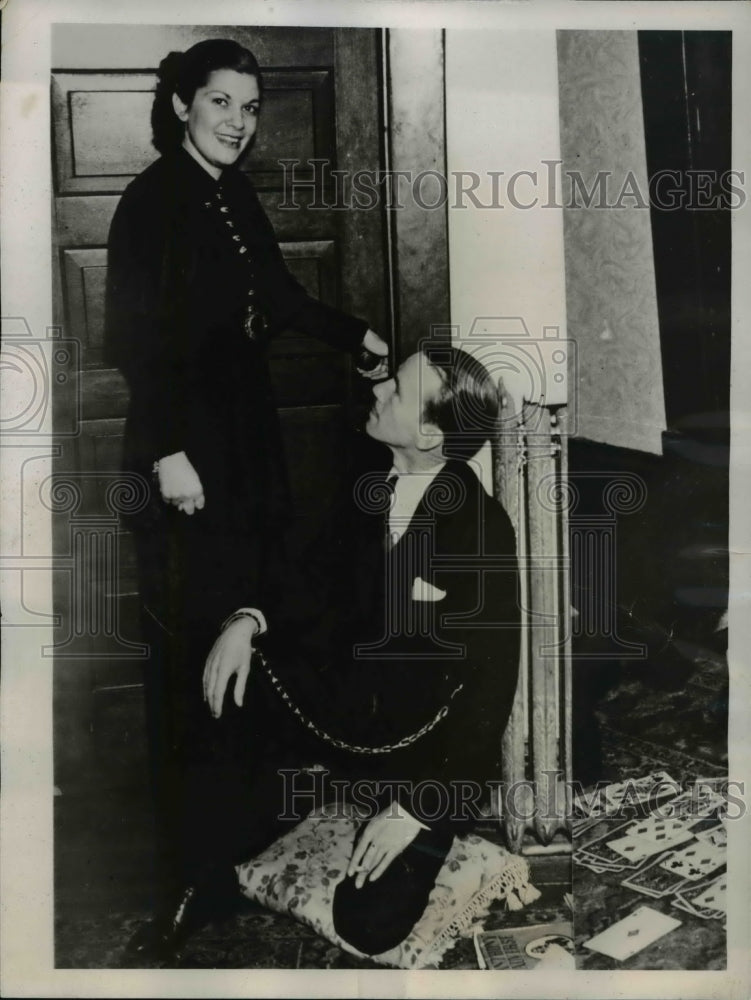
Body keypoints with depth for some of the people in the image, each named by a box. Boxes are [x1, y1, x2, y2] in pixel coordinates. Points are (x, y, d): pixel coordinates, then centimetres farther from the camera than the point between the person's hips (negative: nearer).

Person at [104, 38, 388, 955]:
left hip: (248, 432, 8)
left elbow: (278, 294, 24)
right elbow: (133, 337, -15)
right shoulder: (151, 200, -10)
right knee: (189, 637, -4)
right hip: (184, 440, -8)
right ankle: (184, 846, 11)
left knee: (249, 608, 12)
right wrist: (169, 452, -19)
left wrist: (358, 338, 15)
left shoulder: (237, 197, 13)